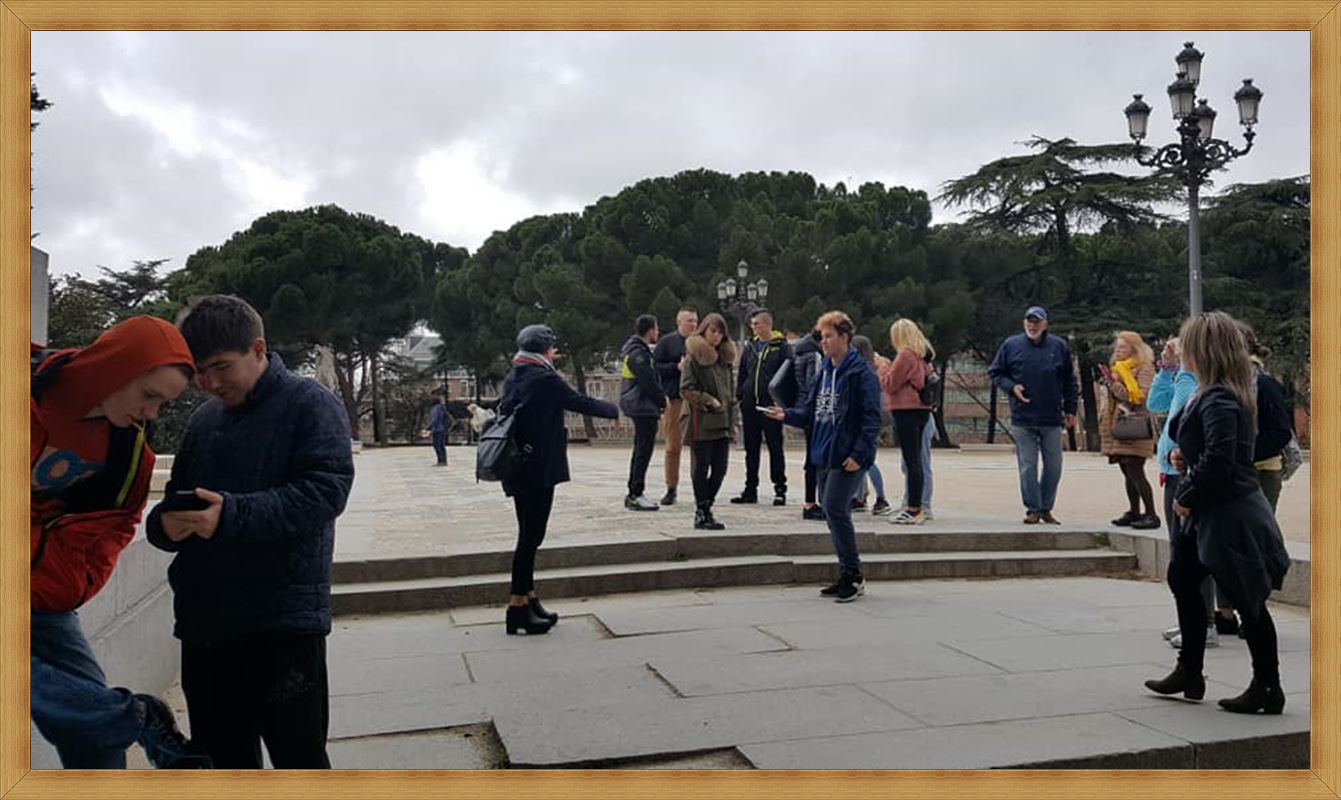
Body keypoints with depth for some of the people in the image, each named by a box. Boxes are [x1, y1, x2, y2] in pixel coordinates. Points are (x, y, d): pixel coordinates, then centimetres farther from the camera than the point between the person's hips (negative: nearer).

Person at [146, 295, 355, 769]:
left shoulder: (310, 404, -6)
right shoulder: (204, 419, 14)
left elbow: (324, 492, -18)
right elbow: (176, 497, 19)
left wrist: (230, 515, -28)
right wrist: (165, 524, -6)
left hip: (284, 622, -6)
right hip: (204, 622, 7)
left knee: (299, 759, 1)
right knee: (221, 760, 18)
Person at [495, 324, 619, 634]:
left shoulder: (513, 378, 9)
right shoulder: (545, 380, -14)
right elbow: (581, 403, -7)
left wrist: (547, 365, 27)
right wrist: (614, 411, 10)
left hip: (516, 468, 9)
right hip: (538, 469, -9)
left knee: (529, 535, 16)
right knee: (531, 536, -3)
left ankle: (528, 600, 24)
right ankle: (518, 606, 1)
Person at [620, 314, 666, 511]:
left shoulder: (638, 351, 17)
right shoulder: (638, 354, -16)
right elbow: (649, 382, -19)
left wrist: (660, 397, 8)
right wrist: (662, 401, -8)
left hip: (640, 407, 11)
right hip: (644, 408, -11)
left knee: (640, 451, 16)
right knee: (643, 451, -8)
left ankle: (633, 494, 22)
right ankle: (636, 495, -5)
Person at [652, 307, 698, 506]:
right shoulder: (666, 342, 5)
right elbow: (655, 366, -1)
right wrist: (677, 367, -12)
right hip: (674, 399, -2)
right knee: (673, 447, 2)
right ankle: (671, 489, 11)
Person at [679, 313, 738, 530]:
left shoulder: (725, 358, 16)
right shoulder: (695, 357, -5)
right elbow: (686, 389, -10)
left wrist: (733, 421, 15)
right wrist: (709, 401, -13)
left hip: (722, 423, 7)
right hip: (701, 423, -7)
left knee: (720, 468, 6)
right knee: (702, 468, 0)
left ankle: (705, 508, 19)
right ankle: (702, 513, 8)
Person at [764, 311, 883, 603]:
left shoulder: (861, 373, -10)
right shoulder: (825, 372, 14)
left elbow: (871, 418, -14)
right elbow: (811, 411, 17)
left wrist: (859, 453, -20)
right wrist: (786, 415, -1)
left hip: (848, 457, -8)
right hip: (825, 453, 9)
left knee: (835, 509, -13)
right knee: (831, 511, 11)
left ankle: (854, 576, 1)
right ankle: (847, 577, 22)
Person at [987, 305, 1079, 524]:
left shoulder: (1059, 347, 5)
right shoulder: (1011, 345, 2)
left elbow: (1069, 382, 11)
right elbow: (995, 372, 10)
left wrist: (1070, 410, 8)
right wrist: (1011, 387, -7)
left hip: (1052, 418, 1)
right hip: (1022, 418, -1)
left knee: (1053, 466, 7)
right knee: (1027, 467, 1)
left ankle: (1046, 508, 20)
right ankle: (1033, 509, 10)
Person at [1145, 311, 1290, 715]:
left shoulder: (1218, 400, -21)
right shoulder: (1210, 394, 10)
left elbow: (1218, 460, -27)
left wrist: (1187, 496, -15)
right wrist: (1184, 457, 4)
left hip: (1230, 514, -11)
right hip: (1212, 513, 11)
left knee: (1247, 599, 0)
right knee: (1182, 578, 18)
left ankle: (1268, 686, 14)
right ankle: (1189, 672, 29)